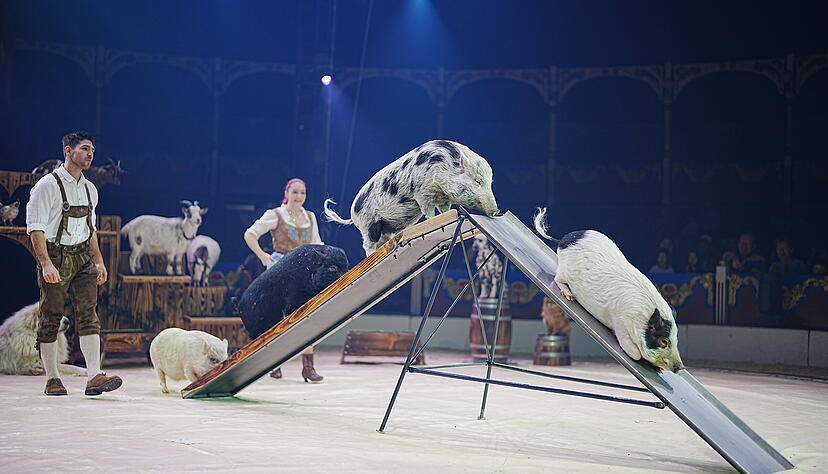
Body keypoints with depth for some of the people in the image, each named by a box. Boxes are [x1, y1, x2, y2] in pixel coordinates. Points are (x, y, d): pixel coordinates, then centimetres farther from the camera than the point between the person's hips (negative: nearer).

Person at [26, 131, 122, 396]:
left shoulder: (89, 189, 15)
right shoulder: (48, 185, -7)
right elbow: (35, 227, -12)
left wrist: (99, 261, 17)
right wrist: (46, 264, -20)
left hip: (83, 257, 6)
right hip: (55, 257, -6)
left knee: (88, 314, -5)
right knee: (51, 318, 1)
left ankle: (94, 377, -11)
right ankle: (52, 379, 11)